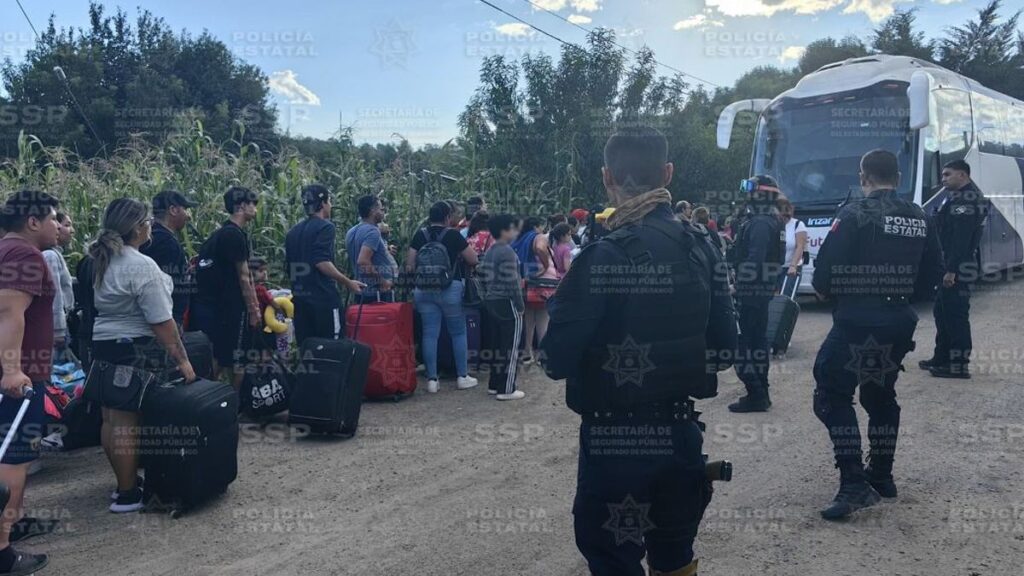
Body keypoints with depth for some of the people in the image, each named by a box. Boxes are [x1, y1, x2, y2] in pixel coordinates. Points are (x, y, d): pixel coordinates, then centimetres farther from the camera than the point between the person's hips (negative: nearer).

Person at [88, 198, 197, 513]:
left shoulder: (103, 260, 10)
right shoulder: (141, 266, -18)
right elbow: (162, 322, -19)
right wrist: (182, 359, -14)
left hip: (103, 345, 9)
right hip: (132, 350, -9)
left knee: (111, 419, 14)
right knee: (126, 423, -3)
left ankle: (125, 481, 27)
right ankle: (127, 494, 5)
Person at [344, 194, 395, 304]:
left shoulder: (351, 232, 13)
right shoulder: (372, 231, -15)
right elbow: (363, 261, -27)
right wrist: (382, 281, -19)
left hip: (361, 291, 9)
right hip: (379, 292, -9)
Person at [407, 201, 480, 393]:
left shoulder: (420, 235, 2)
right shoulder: (453, 235, -7)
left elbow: (409, 265, 2)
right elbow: (473, 260, -3)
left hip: (424, 290, 3)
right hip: (450, 289, -3)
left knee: (430, 333, 5)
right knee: (458, 333, 9)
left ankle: (432, 379, 6)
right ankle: (462, 377, 14)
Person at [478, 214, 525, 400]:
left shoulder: (490, 252, 12)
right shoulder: (507, 252, -15)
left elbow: (482, 275, 14)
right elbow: (511, 282, -20)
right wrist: (520, 305, -14)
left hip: (491, 302, 9)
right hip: (507, 303, -9)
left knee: (497, 345, 16)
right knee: (510, 347, -3)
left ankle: (495, 384, 23)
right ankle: (507, 389, -1)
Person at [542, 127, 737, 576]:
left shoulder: (603, 256, -17)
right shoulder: (701, 248, 1)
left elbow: (557, 362, -17)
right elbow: (723, 349, 5)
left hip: (615, 441, -6)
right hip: (680, 432, 6)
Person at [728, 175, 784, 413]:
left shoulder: (760, 224, -17)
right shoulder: (769, 221, 16)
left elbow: (754, 260, -26)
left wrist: (740, 286, -22)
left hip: (752, 290, -11)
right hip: (762, 290, 11)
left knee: (745, 342, -8)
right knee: (758, 339, 16)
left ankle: (755, 395, -6)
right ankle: (761, 392, 24)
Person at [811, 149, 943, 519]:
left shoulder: (854, 215, -12)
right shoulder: (920, 219, 8)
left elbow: (825, 271, -16)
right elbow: (932, 274, 12)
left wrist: (824, 290, 5)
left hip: (857, 322, -7)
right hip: (900, 323, 7)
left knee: (833, 396, -2)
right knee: (881, 394, 22)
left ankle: (854, 484, -10)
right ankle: (881, 476, 29)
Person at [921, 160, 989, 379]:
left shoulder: (966, 200, -15)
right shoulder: (958, 197, 19)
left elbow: (961, 239, -23)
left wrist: (951, 270, -25)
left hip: (956, 269, -11)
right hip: (950, 266, 11)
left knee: (956, 315, -6)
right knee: (942, 312, 17)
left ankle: (959, 365, -1)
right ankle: (942, 358, 26)